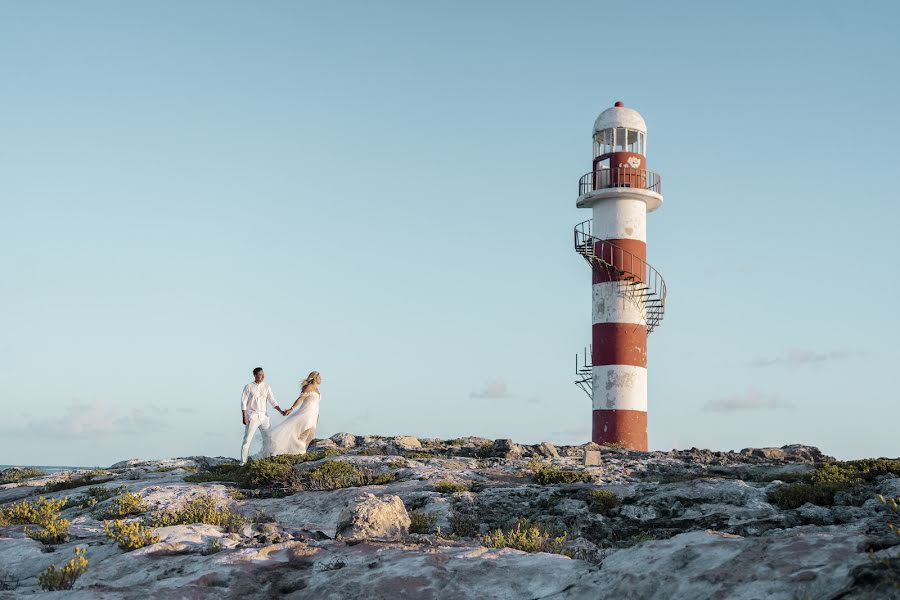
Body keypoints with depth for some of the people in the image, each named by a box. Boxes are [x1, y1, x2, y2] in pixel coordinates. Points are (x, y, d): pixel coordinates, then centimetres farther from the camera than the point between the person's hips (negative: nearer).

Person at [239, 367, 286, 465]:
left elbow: (272, 401, 5)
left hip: (263, 416, 4)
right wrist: (244, 417, -12)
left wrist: (281, 411, -8)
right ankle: (243, 462, 0)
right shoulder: (249, 387, -5)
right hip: (252, 417, -4)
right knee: (247, 440, -4)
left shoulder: (266, 387, 5)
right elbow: (243, 402, -5)